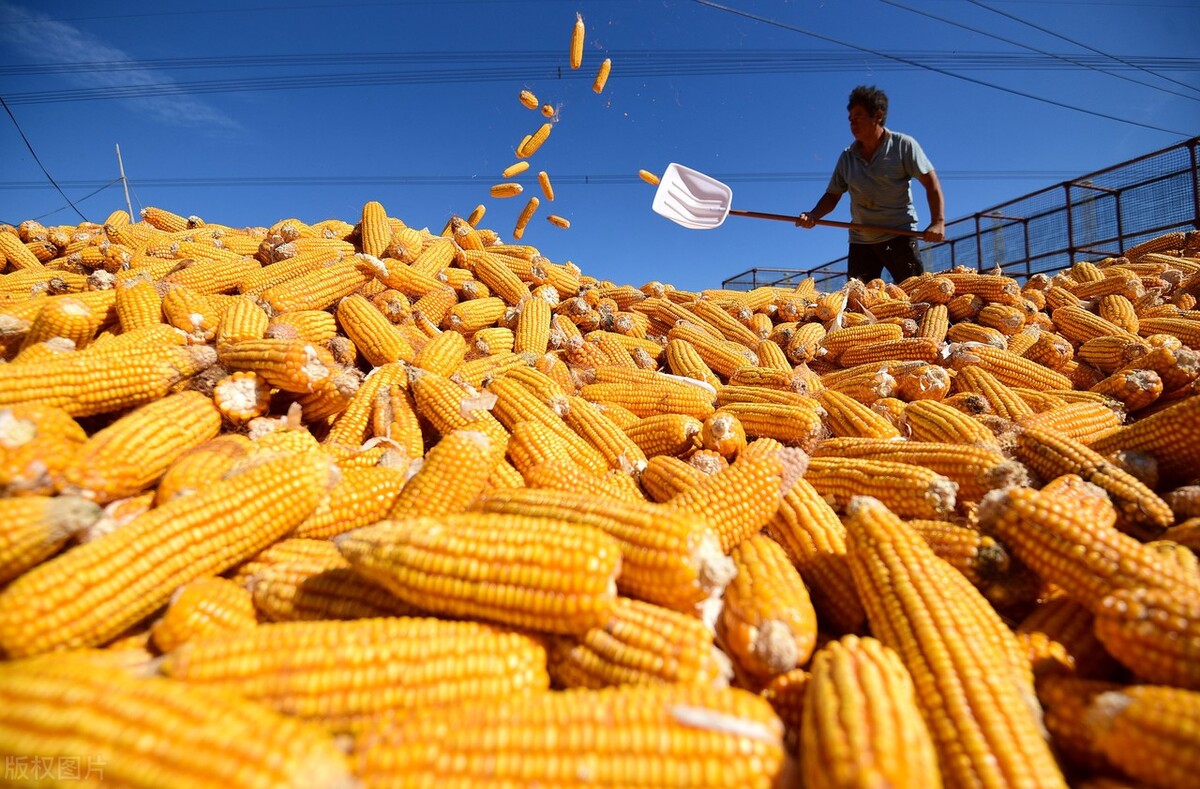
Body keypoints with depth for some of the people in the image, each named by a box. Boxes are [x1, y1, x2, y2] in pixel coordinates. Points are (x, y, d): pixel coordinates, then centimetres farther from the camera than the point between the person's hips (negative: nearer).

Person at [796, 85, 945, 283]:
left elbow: (930, 181, -4)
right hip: (860, 240, 4)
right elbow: (833, 195, 12)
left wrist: (938, 222, -16)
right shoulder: (847, 157, 9)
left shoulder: (903, 145, -1)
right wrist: (813, 216, -10)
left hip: (899, 235, -3)